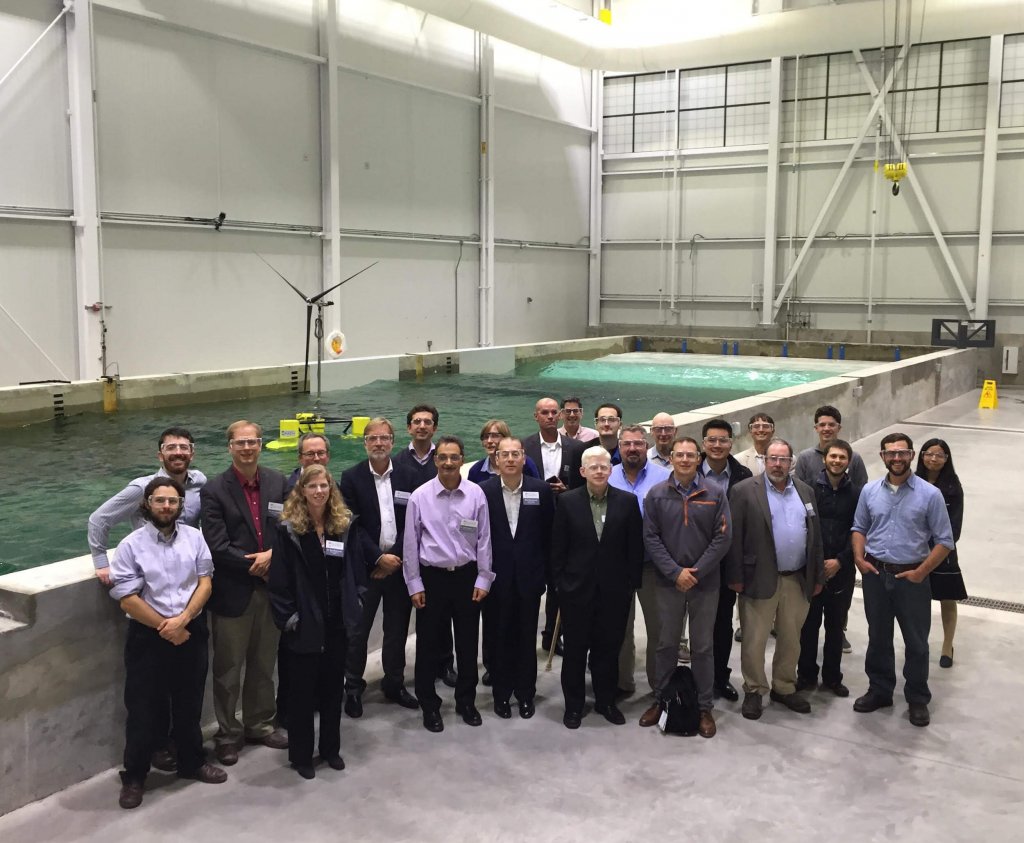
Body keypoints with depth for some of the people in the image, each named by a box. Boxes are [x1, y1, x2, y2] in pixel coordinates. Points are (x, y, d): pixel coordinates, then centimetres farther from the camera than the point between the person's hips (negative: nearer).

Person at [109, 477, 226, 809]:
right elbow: (127, 598, -12)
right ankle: (134, 776, 21)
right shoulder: (131, 545, -9)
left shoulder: (194, 537, 0)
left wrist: (182, 620, -14)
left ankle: (192, 762, 34)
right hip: (148, 636, -3)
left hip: (191, 631, 3)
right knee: (144, 708, 5)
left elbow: (205, 582, -2)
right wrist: (166, 628, -12)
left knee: (190, 704, 17)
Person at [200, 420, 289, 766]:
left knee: (263, 665, 17)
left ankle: (260, 724, 34)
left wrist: (273, 554, -15)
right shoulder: (214, 491, -9)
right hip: (233, 592, -3)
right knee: (228, 669, 9)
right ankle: (227, 734, 25)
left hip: (270, 588, 4)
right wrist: (256, 565, -14)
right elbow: (217, 546, -14)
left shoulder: (278, 483, 2)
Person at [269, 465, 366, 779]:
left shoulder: (345, 524, 1)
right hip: (305, 624, -3)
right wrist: (287, 617, -12)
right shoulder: (288, 529, -10)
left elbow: (356, 570, 6)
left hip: (337, 621, 4)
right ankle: (301, 755, 20)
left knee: (333, 685, 14)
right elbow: (279, 579, -9)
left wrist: (354, 607, 2)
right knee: (302, 689, 8)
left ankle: (330, 748, 29)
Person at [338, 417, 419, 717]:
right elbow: (352, 525, -8)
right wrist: (378, 557, -14)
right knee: (357, 630, 5)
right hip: (365, 565, -2)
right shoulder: (352, 477, -4)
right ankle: (353, 688, 19)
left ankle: (394, 684, 27)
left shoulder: (407, 476, 2)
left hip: (399, 564, 2)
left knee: (397, 629, 12)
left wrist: (395, 556, -10)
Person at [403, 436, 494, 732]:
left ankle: (466, 701, 30)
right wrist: (415, 584, -2)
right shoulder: (420, 496, -7)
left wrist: (483, 579, 0)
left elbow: (483, 539, 1)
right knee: (428, 644, 7)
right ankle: (429, 705, 23)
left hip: (467, 576, 1)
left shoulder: (476, 494, -5)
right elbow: (411, 543, -2)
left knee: (468, 642, 13)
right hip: (432, 577, -1)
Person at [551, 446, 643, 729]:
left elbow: (635, 547, 1)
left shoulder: (628, 501, -2)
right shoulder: (567, 501, -4)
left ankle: (606, 701, 29)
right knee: (575, 650, 10)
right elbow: (558, 547, -1)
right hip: (577, 588, -1)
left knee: (609, 648, 12)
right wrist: (560, 582, -3)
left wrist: (632, 583, -1)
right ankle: (573, 705, 24)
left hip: (614, 590, 1)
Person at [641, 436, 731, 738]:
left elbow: (723, 537, -6)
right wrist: (675, 572, -13)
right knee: (666, 644, 11)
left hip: (706, 582, -1)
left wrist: (697, 572, -12)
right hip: (669, 581, 1)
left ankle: (705, 707, 19)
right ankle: (661, 700, 26)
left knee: (703, 646, 8)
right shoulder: (656, 494, 0)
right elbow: (650, 537, -4)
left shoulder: (715, 493, -2)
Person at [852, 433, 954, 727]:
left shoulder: (930, 494, -9)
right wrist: (859, 558, -4)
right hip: (875, 574, 3)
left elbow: (944, 541, -6)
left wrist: (922, 571, -15)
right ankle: (880, 691, 32)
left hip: (912, 577, -3)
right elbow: (859, 528, 12)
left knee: (916, 642, 8)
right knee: (878, 638, 16)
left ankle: (918, 700, 25)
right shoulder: (869, 491, 1)